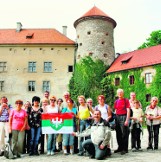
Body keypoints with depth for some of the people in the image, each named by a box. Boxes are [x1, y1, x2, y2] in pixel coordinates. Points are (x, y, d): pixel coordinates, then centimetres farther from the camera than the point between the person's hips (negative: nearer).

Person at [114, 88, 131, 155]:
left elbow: (128, 111, -7)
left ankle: (125, 149, 4)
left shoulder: (126, 100, -3)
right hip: (117, 117, 6)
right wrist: (115, 119, 10)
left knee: (124, 134, -3)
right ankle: (120, 147, 23)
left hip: (123, 117, -5)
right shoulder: (116, 101, 12)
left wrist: (127, 120, -14)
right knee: (118, 134, 11)